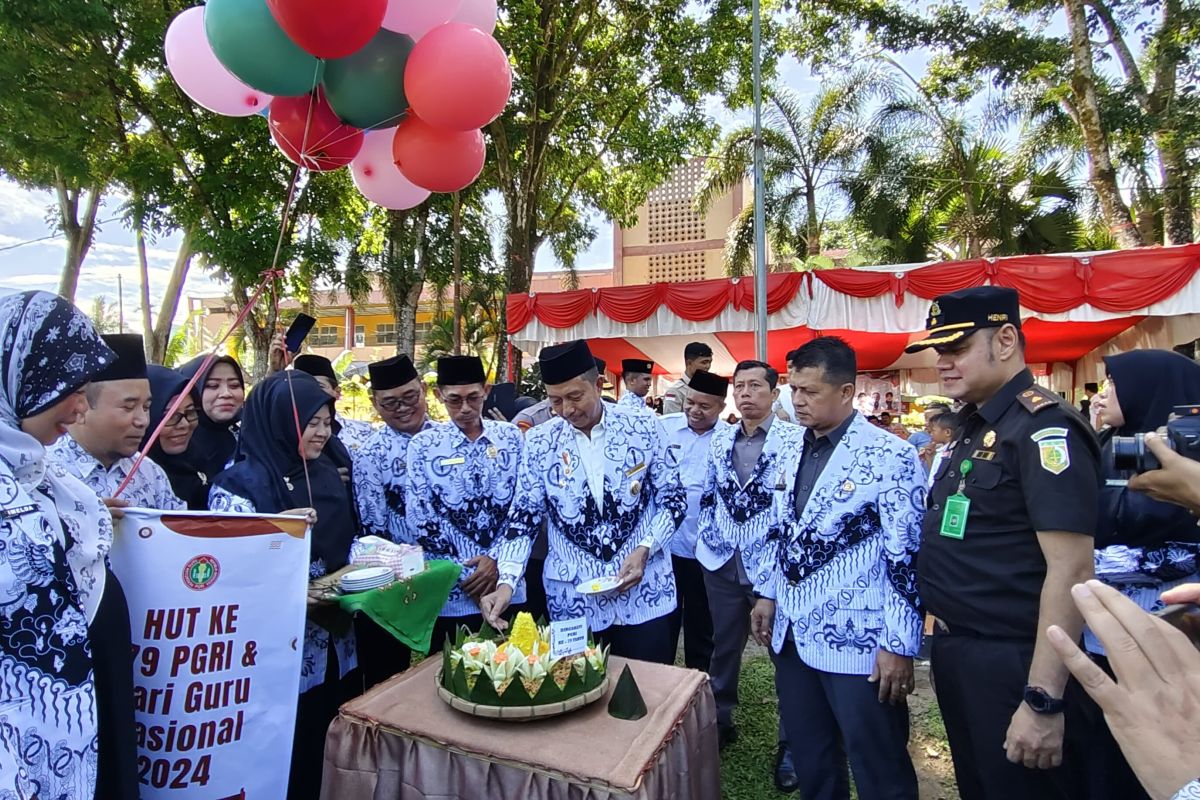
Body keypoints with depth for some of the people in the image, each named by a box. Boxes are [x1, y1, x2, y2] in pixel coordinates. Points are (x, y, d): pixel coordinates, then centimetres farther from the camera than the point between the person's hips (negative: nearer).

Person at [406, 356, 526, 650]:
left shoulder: (512, 437, 2)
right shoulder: (423, 445, -2)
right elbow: (419, 520, -5)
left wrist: (497, 559, -10)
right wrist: (467, 575, -6)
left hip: (508, 586, 1)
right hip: (450, 594, -1)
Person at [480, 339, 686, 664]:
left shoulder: (642, 428, -5)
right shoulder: (539, 443, -3)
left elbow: (673, 500, 1)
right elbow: (524, 518, -1)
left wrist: (644, 550, -13)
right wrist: (507, 582, -14)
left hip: (645, 592, 0)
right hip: (573, 600, 1)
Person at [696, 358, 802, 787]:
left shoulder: (795, 439, -10)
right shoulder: (720, 440, 6)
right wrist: (705, 538, 3)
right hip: (722, 562, 5)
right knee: (723, 646, 19)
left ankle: (791, 747, 30)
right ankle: (719, 720, 40)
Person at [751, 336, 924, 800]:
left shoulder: (891, 457, -14)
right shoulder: (792, 454, 8)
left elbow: (907, 557, -15)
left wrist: (899, 644, -14)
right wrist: (766, 593, 14)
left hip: (859, 642, -6)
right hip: (792, 635, 6)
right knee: (809, 758, 21)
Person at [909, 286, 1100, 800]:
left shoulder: (1044, 428, -18)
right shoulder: (972, 429, 9)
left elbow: (1071, 571, -23)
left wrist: (1043, 702, -24)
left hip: (1011, 664, -8)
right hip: (955, 653, 9)